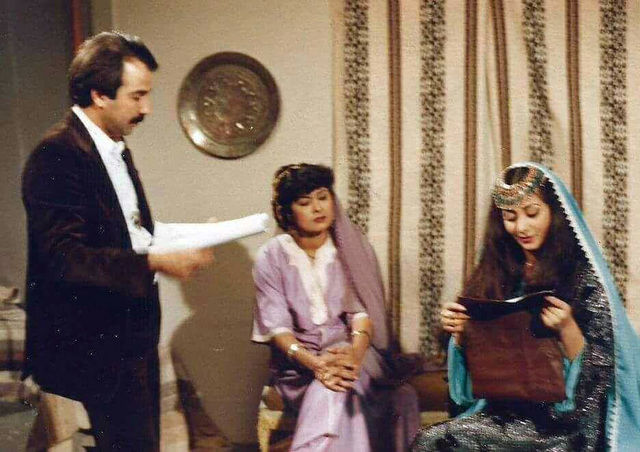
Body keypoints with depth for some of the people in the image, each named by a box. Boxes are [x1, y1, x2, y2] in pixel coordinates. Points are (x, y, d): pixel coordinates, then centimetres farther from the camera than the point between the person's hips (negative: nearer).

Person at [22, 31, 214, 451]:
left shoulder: (116, 148, 13)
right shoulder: (57, 155, -18)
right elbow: (62, 256, -25)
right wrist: (154, 263, -29)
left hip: (134, 335, 10)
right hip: (99, 345, -10)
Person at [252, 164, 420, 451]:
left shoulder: (353, 248, 4)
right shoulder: (272, 257, 0)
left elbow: (362, 310, -6)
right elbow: (276, 325, -8)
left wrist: (354, 351, -29)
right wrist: (314, 362, -28)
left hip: (349, 350, 1)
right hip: (298, 360, -1)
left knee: (335, 390, -34)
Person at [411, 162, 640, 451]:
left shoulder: (584, 276, -4)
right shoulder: (494, 274, 9)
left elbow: (598, 373, -7)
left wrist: (567, 329, -24)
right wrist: (459, 333, -7)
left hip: (565, 423, -5)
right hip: (502, 410, 5)